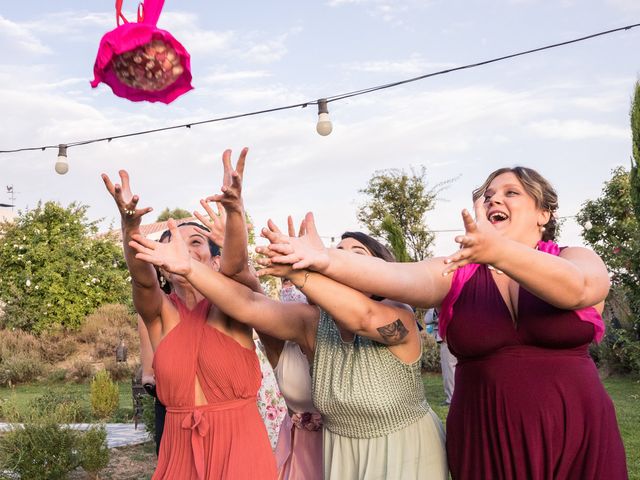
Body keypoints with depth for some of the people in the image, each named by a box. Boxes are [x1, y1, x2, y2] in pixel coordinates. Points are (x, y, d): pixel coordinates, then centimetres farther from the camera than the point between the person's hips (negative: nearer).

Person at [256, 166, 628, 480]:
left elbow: (574, 289, -24)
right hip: (486, 442, 1)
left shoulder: (577, 260, 0)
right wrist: (326, 260, -37)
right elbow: (399, 277, -19)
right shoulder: (456, 274, 1)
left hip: (576, 441, 0)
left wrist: (498, 251, -41)